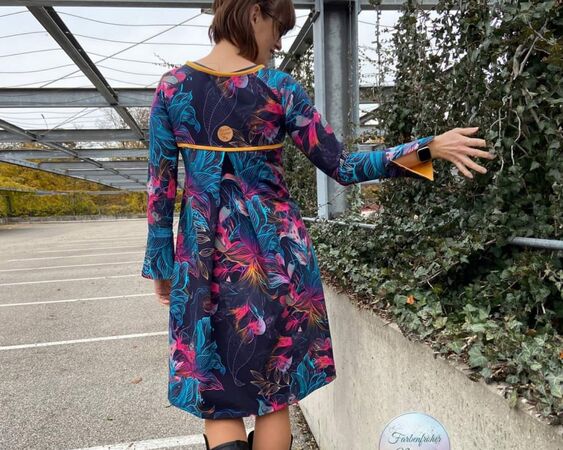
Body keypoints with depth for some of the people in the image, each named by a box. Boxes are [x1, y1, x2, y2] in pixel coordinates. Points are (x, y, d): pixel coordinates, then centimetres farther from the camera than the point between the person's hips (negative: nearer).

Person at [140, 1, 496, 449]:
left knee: (215, 398, 12)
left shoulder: (172, 86, 0)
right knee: (274, 396, 15)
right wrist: (430, 146, 0)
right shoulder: (280, 88, -7)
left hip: (204, 255, 2)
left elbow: (160, 185, 2)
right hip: (275, 247, -1)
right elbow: (343, 166, -6)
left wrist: (161, 262, 11)